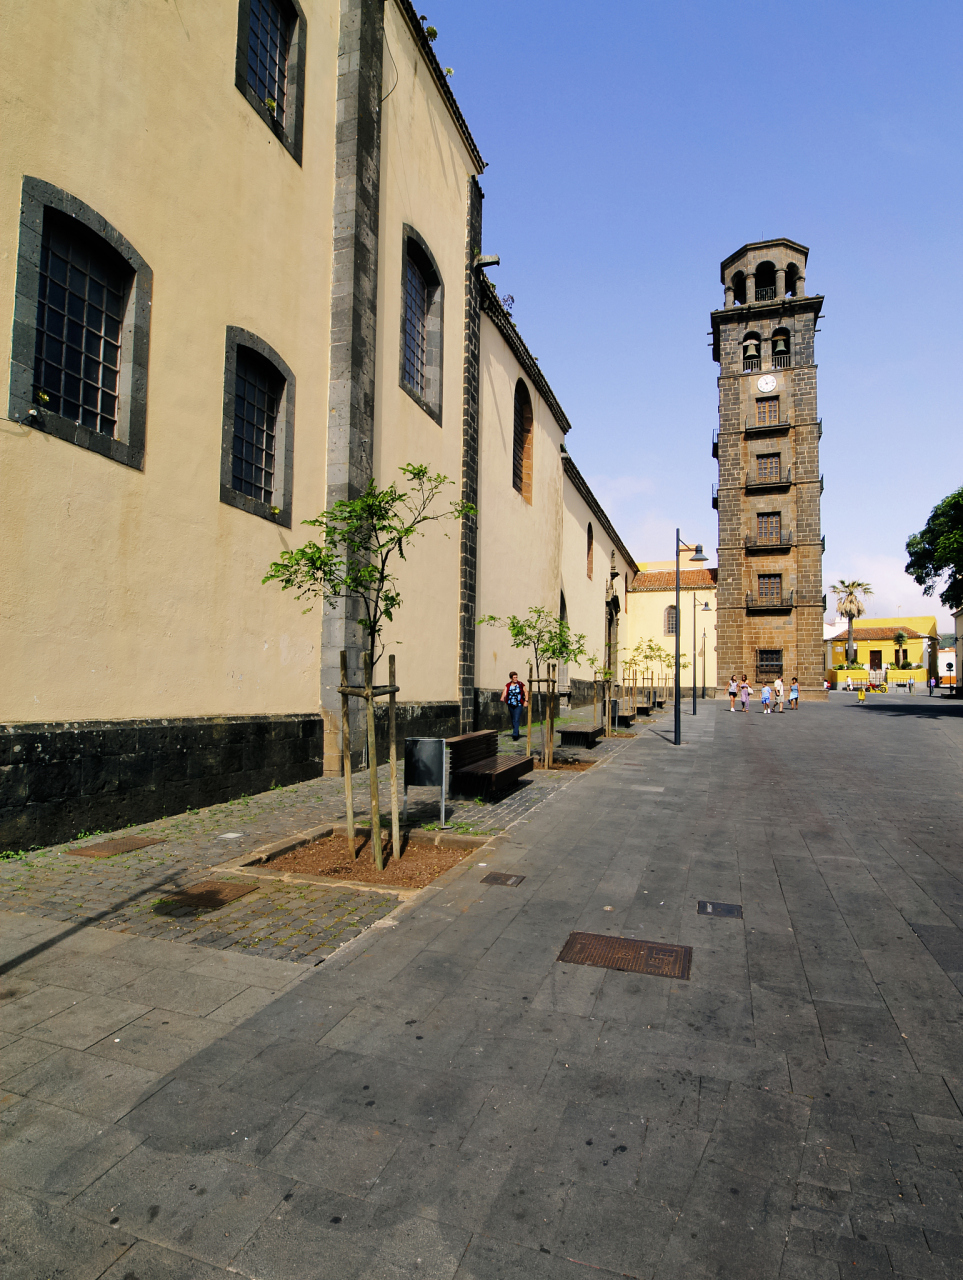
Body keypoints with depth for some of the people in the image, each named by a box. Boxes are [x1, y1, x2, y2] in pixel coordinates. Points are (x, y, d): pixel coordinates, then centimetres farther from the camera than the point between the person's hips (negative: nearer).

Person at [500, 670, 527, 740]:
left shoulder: (521, 684, -1)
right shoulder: (508, 685, 4)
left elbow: (526, 692, 7)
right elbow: (504, 692, -9)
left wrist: (526, 701, -3)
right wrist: (502, 698, -29)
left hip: (518, 705, -3)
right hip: (510, 705, 3)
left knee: (516, 719, -13)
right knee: (513, 720, 12)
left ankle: (515, 735, -19)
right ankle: (516, 733, 28)